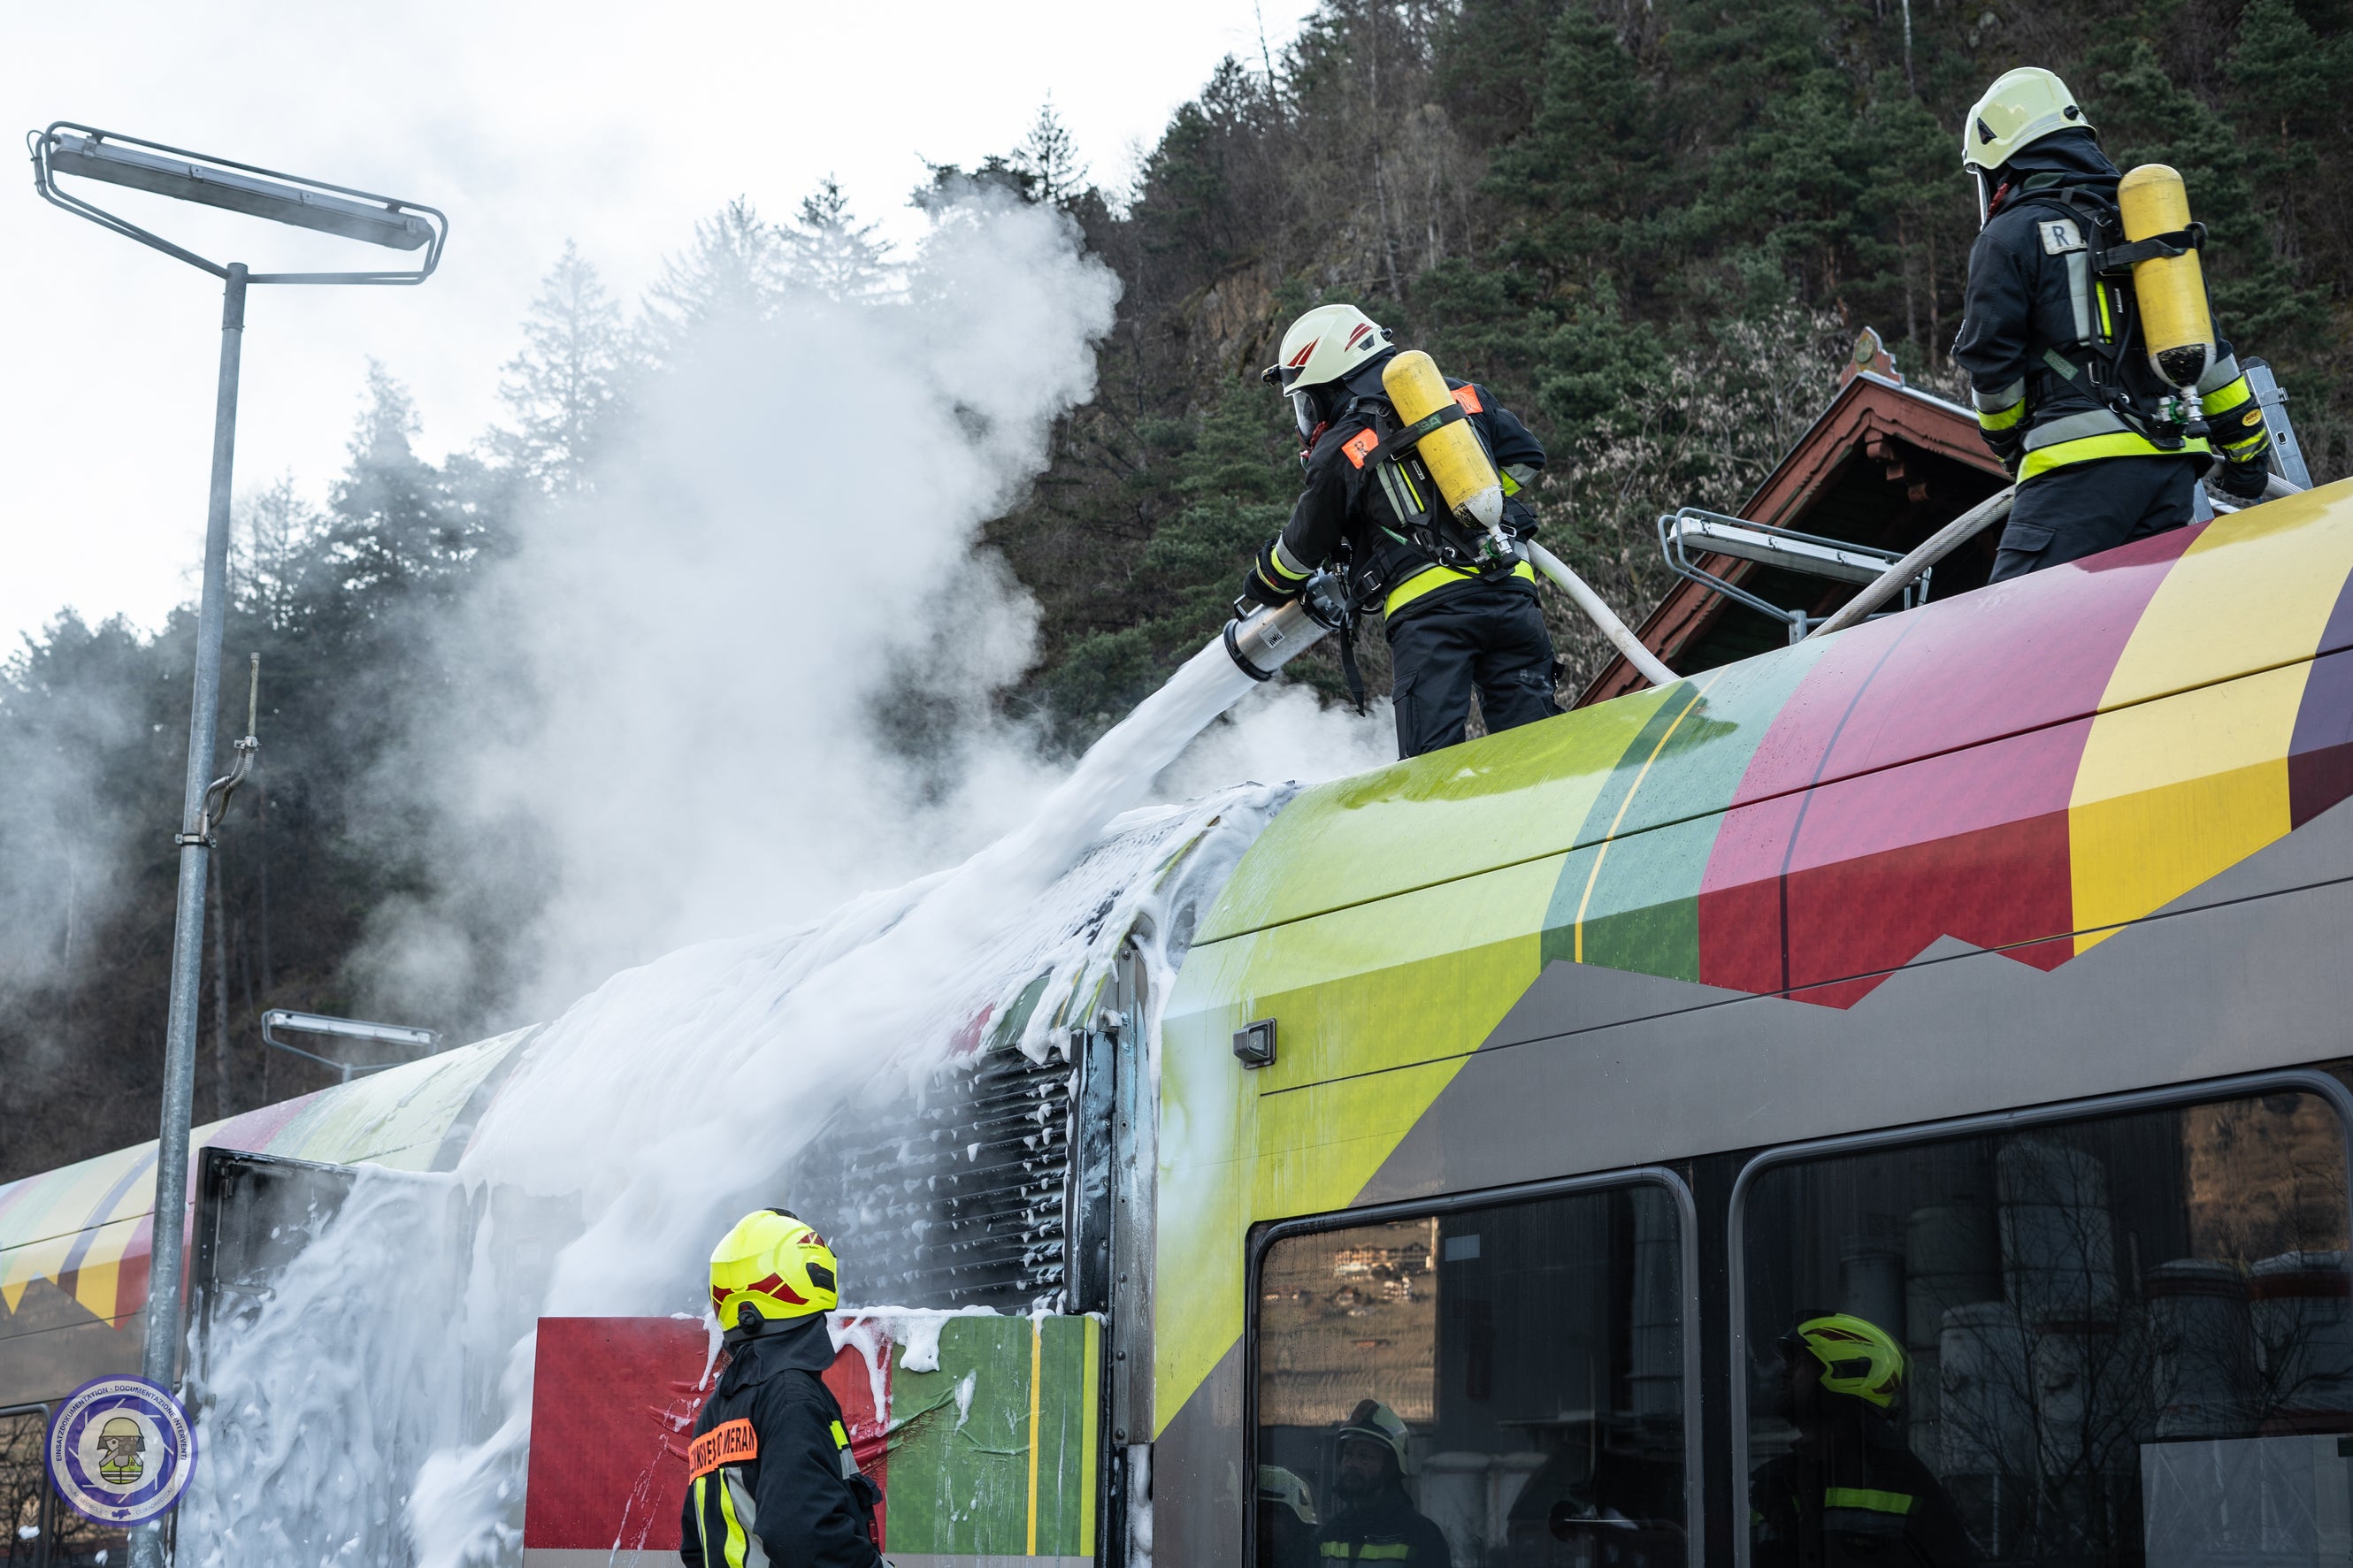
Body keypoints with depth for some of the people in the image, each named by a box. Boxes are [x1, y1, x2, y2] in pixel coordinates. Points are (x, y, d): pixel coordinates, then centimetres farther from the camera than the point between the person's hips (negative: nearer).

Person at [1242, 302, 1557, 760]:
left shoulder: (1339, 452, 3)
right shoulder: (1463, 396, 15)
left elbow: (1303, 548, 14)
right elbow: (1525, 457, 26)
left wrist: (1262, 588, 34)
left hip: (1427, 606, -4)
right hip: (1510, 591, 4)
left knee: (1433, 755, -6)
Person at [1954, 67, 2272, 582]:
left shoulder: (2010, 235, 0)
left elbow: (1990, 361, -1)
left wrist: (2009, 444, 17)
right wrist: (2244, 440, 27)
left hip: (2085, 460, -7)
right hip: (2174, 459, 7)